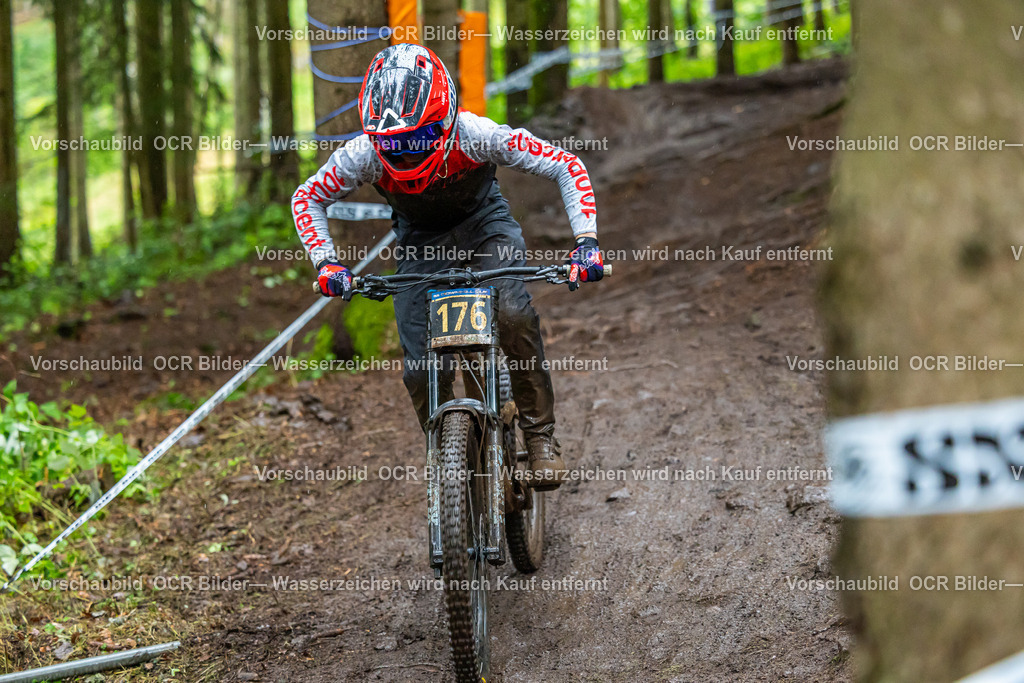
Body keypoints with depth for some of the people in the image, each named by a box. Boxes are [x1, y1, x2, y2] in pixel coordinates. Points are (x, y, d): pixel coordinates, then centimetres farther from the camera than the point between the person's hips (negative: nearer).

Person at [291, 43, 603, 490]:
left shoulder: (475, 136, -34)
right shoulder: (363, 156, -30)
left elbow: (567, 168, -25)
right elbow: (307, 200, -10)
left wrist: (586, 243, -33)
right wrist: (325, 262, -24)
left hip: (483, 224, -2)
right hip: (419, 241, 2)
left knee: (513, 315, -31)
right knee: (423, 372, -9)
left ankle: (540, 435, -14)